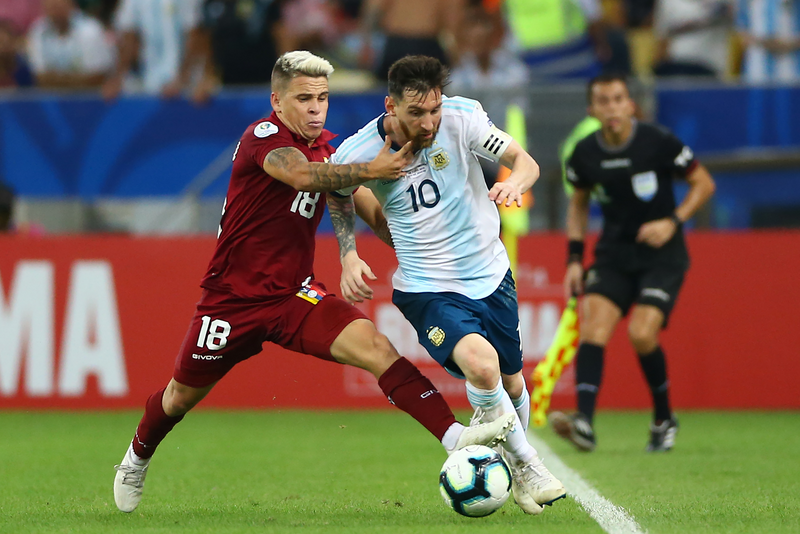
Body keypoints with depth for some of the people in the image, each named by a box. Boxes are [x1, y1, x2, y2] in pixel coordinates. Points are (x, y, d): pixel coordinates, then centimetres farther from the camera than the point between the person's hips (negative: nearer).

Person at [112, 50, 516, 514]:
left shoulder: (328, 149, 5)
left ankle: (454, 435, -32)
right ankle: (137, 460, 45)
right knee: (182, 396, 13)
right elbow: (303, 176, -38)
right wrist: (369, 170, -48)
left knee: (376, 347, -20)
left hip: (295, 294, 4)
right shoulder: (264, 137, -17)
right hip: (233, 298, -4)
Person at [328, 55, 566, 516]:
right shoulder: (360, 153, -16)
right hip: (427, 289, -3)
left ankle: (513, 474, 46)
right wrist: (349, 256, -4)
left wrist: (514, 182, -36)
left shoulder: (461, 117, -16)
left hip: (491, 275, 3)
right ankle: (528, 466, -9)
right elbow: (338, 195, 7)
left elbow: (525, 162, -12)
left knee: (511, 383, 15)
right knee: (480, 362, -30)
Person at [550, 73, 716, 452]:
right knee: (593, 324, -20)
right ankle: (584, 423, -32)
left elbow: (703, 183, -1)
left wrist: (673, 222, -15)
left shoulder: (658, 143, -12)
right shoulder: (584, 154, -1)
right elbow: (578, 201, 17)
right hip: (613, 254, 3)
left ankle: (664, 419, 4)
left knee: (642, 333, -20)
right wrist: (575, 258, 9)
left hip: (661, 254, -3)